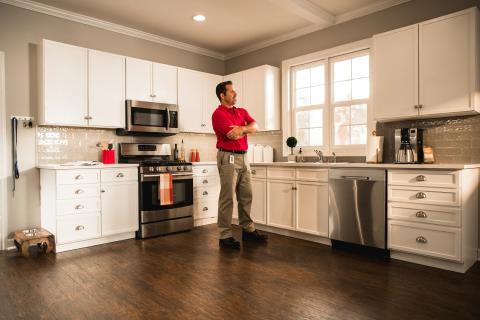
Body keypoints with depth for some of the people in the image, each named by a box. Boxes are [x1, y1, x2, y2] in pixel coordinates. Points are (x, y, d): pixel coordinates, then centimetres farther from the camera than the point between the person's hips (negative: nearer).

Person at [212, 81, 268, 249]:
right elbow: (233, 135, -18)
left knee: (246, 196, 12)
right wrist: (246, 128, 1)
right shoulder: (218, 114, -7)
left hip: (243, 157, 7)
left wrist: (241, 129, -16)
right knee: (227, 198, -4)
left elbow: (255, 126, 2)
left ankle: (248, 230, 23)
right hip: (228, 158, -7)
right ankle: (225, 235, 4)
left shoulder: (242, 111, 17)